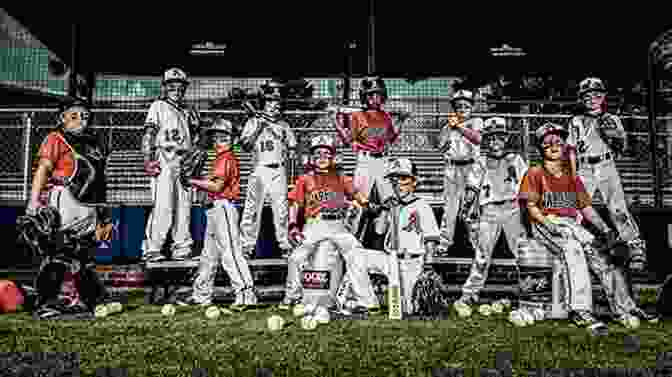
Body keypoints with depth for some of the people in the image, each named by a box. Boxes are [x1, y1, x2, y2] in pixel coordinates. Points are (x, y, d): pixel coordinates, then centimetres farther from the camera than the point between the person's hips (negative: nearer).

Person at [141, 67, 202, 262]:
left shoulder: (189, 111, 21)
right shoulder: (158, 106, 7)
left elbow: (195, 140, 24)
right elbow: (149, 133, -1)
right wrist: (148, 158, -11)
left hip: (185, 162, 5)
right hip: (165, 161, -5)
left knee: (184, 207, 5)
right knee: (163, 206, -13)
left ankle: (182, 249, 12)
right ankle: (152, 249, -8)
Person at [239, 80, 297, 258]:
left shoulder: (284, 125, 18)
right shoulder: (253, 121, 11)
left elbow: (292, 148, 19)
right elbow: (245, 145, 0)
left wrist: (289, 153, -1)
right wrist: (258, 127, -6)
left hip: (279, 171, 2)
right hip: (259, 169, -2)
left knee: (281, 208, -1)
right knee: (252, 207, -8)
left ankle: (285, 244, 6)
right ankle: (247, 245, -3)